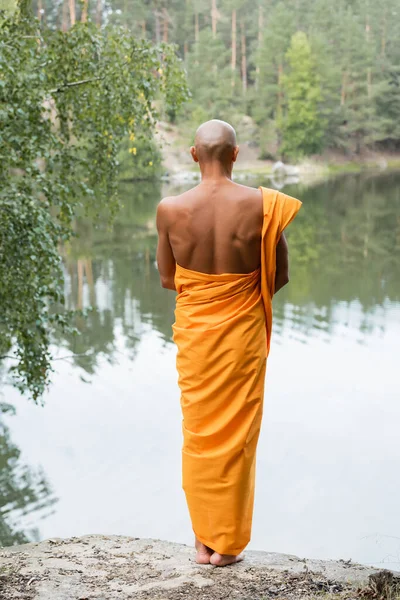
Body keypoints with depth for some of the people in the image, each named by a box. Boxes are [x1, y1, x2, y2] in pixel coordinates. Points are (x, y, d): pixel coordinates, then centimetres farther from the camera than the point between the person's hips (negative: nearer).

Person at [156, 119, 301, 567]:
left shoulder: (170, 209, -10)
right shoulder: (262, 205, -13)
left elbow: (167, 279, 0)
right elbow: (280, 277, -5)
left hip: (193, 333, 1)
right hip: (243, 333, -1)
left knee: (198, 433, 15)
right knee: (236, 435, 11)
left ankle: (202, 540, 24)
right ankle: (227, 542, 21)